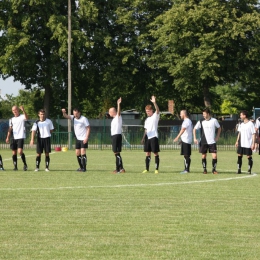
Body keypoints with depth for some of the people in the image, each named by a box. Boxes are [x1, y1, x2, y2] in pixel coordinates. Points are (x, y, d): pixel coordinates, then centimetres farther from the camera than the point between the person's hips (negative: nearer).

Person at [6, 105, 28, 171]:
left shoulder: (22, 117, -1)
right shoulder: (11, 119, 15)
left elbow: (26, 118, -25)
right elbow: (10, 129, 17)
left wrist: (23, 110, -40)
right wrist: (8, 137, 7)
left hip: (21, 137, -5)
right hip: (14, 138, 5)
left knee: (20, 151, -17)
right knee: (14, 153, 4)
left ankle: (25, 164, 0)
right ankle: (15, 166, 11)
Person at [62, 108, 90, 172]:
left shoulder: (84, 119, -12)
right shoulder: (73, 118, 5)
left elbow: (88, 128, -10)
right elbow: (66, 116, -9)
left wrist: (86, 138, -18)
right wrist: (64, 112, -33)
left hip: (83, 139, -7)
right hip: (78, 138, 7)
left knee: (83, 152, -14)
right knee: (77, 153, 7)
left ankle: (84, 168, -13)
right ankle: (81, 167, 18)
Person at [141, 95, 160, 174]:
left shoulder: (155, 116, -1)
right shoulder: (147, 120, 19)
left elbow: (157, 110, -21)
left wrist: (154, 103, -37)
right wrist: (143, 138, 12)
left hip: (154, 137, -6)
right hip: (147, 137, 6)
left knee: (156, 153, -4)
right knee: (147, 153, 6)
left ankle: (157, 169, -2)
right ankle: (147, 169, 9)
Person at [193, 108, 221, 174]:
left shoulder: (214, 120, -4)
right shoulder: (201, 122, -3)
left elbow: (219, 128, 12)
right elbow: (194, 129, 7)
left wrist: (217, 137, 4)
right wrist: (195, 138, -1)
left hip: (212, 142, -1)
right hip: (203, 142, 1)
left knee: (214, 155, -8)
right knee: (204, 156, 4)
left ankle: (214, 169, 5)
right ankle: (204, 169, 17)